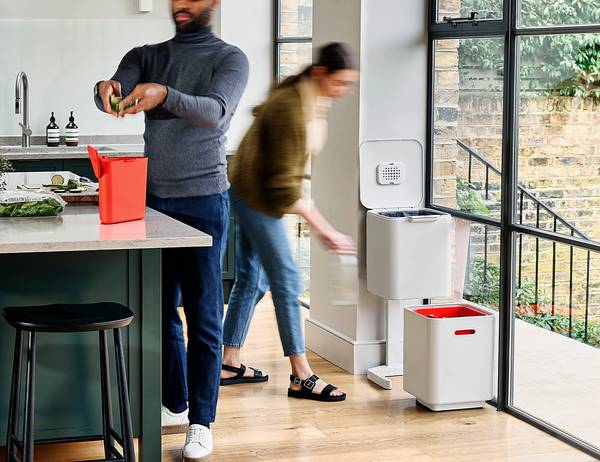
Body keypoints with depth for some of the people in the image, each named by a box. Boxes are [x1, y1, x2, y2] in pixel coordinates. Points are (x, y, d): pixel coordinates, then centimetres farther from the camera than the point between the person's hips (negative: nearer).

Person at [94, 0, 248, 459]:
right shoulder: (146, 56, 11)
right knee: (161, 309, 12)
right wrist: (107, 90, -31)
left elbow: (217, 112, -21)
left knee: (203, 316, -3)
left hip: (203, 201, -5)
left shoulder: (229, 58, -2)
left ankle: (202, 421, 4)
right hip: (153, 198, 5)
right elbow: (117, 94, -6)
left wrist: (165, 95, -39)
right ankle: (174, 404, 26)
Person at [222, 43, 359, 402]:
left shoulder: (313, 100, 1)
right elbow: (284, 185, -29)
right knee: (286, 279, -9)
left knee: (251, 278, 12)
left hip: (253, 193, 10)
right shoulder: (292, 110, -28)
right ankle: (302, 377, -6)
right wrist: (323, 228, -27)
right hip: (256, 196, -10)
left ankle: (230, 363, 20)